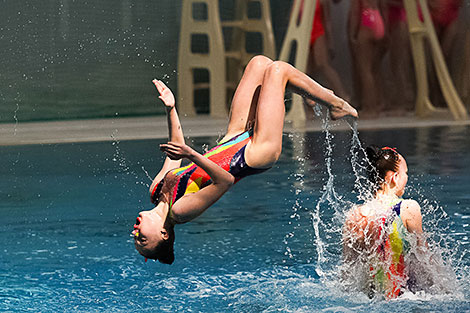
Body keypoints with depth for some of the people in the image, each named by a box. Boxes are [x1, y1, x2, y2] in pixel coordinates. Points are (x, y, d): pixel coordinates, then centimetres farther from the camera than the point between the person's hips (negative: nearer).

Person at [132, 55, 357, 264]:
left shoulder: (157, 190, -9)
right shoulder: (180, 210, -29)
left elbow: (177, 149, 6)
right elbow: (225, 181, -37)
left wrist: (170, 110, -1)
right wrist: (191, 155, -49)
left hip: (233, 139, 7)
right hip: (257, 154, -7)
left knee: (260, 64, 5)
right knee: (277, 69, -8)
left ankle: (314, 94, 30)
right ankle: (335, 104, 17)